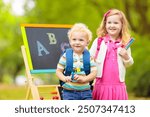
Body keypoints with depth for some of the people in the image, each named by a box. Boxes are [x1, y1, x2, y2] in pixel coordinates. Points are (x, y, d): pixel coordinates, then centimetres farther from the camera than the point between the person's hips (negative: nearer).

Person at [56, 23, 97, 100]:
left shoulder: (89, 57, 1)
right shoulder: (66, 56, -2)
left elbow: (94, 72, -3)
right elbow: (58, 71, 1)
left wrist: (83, 78, -19)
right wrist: (64, 78, -19)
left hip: (85, 92, 2)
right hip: (69, 92, -1)